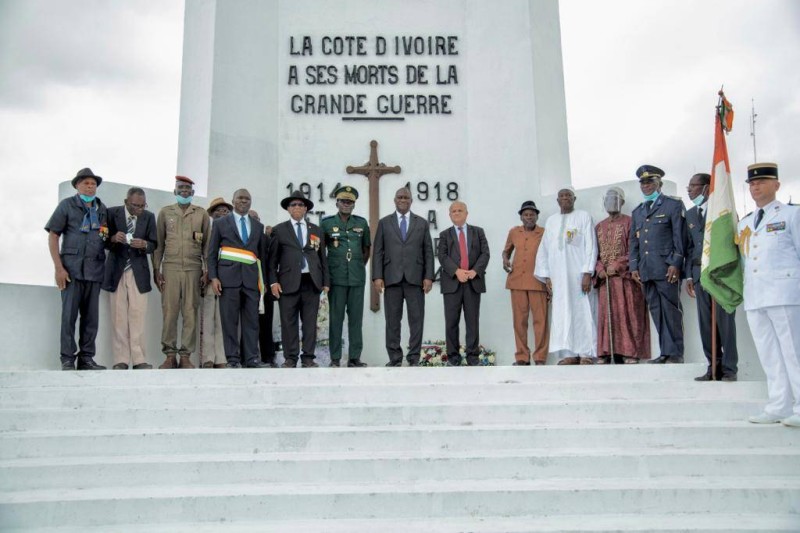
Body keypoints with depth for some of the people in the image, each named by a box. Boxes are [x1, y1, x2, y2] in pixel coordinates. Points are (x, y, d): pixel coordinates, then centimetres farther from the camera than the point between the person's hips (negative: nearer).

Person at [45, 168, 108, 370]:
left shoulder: (102, 209, 16)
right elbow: (53, 236, 0)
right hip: (72, 268, -4)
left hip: (95, 269, 4)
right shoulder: (67, 205, 5)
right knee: (69, 314, -4)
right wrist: (58, 267, -9)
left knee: (91, 316, 4)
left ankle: (86, 358, 11)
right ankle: (67, 359, 1)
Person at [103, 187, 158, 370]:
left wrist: (144, 244, -18)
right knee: (118, 318, 0)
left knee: (137, 316, -4)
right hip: (117, 271, 0)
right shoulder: (112, 213, 0)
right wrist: (113, 238, -20)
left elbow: (154, 244, 4)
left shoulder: (149, 217, 4)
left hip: (138, 271, 1)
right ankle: (121, 360, 4)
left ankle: (139, 360, -2)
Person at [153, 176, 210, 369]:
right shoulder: (165, 212, 13)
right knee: (169, 312, -4)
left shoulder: (202, 214, 11)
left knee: (190, 313, -2)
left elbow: (207, 244, 10)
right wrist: (156, 270, 4)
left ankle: (186, 355, 2)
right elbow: (159, 243, 12)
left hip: (193, 269, 0)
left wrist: (207, 271, 4)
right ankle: (170, 355, 2)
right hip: (170, 268, 0)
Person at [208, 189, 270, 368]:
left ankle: (252, 358, 5)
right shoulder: (221, 223, 9)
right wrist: (213, 277, -5)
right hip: (229, 277, -2)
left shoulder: (258, 226, 16)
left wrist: (263, 280, 11)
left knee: (251, 319, 2)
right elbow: (212, 253, 5)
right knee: (229, 320, -2)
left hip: (251, 278, 3)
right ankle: (233, 359, 3)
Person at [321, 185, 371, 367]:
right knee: (336, 317, 0)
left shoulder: (362, 223, 9)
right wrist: (326, 269, 8)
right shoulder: (326, 223, 3)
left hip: (357, 277, 2)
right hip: (336, 278, -2)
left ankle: (354, 357, 9)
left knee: (356, 318, 3)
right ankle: (335, 358, 6)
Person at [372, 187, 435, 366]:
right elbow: (378, 251, 5)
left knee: (416, 319, 0)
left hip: (415, 278, 0)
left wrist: (428, 276, -2)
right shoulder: (384, 222, 10)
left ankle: (414, 358, 7)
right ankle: (395, 358, 9)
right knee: (392, 320, 2)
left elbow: (428, 252, 7)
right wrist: (377, 276, -4)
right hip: (392, 278, 0)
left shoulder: (422, 223, 11)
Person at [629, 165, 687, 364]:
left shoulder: (673, 205, 4)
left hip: (666, 268, -5)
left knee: (671, 311, -4)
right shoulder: (637, 212, 21)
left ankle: (675, 353, 2)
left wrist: (675, 264, -12)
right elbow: (634, 241, 19)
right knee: (656, 312, 6)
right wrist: (633, 266, 9)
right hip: (646, 270, 6)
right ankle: (665, 352, 10)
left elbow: (679, 237, -4)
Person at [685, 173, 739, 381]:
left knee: (725, 321, -3)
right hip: (700, 273, 5)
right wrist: (689, 275, 9)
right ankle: (714, 368, 11)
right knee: (705, 323, 4)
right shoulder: (690, 214, 17)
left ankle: (729, 369, 4)